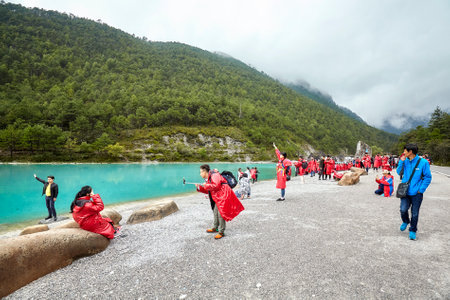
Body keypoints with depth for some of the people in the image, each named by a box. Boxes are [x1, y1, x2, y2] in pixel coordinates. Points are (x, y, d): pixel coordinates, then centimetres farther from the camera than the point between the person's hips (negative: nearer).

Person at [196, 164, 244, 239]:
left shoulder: (214, 175, -16)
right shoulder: (208, 178, 15)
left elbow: (216, 186, -30)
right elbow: (208, 190, 21)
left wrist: (206, 185, -18)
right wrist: (199, 187, 11)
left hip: (223, 196, -11)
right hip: (217, 198, 11)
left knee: (220, 213, -10)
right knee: (215, 212, 17)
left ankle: (221, 232, -3)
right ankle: (215, 228, 33)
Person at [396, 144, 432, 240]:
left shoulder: (423, 162, -10)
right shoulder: (405, 161, 1)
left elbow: (428, 178, -5)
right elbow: (399, 172, 6)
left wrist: (421, 190, -8)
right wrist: (401, 162, -6)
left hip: (416, 193, -2)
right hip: (405, 191, 2)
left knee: (414, 213, 7)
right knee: (403, 210, -8)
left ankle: (413, 231, 27)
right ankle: (405, 222, 25)